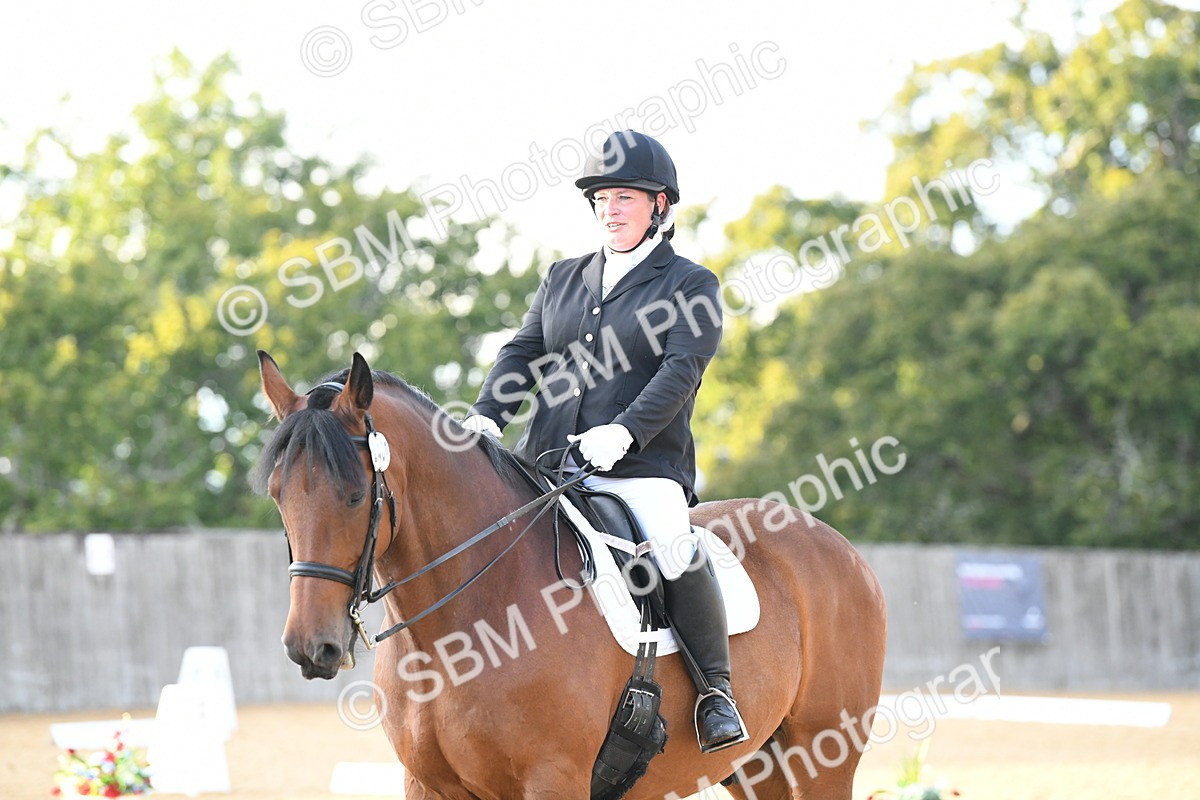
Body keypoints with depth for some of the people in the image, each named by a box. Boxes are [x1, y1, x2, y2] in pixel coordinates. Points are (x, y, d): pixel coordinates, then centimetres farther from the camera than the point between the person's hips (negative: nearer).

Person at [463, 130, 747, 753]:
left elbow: (679, 373, -8)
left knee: (674, 550, -30)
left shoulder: (690, 286, 6)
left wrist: (623, 431, -23)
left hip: (643, 468, -5)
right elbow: (522, 354, 14)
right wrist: (486, 416, -6)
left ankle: (715, 687, -14)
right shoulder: (563, 280, 21)